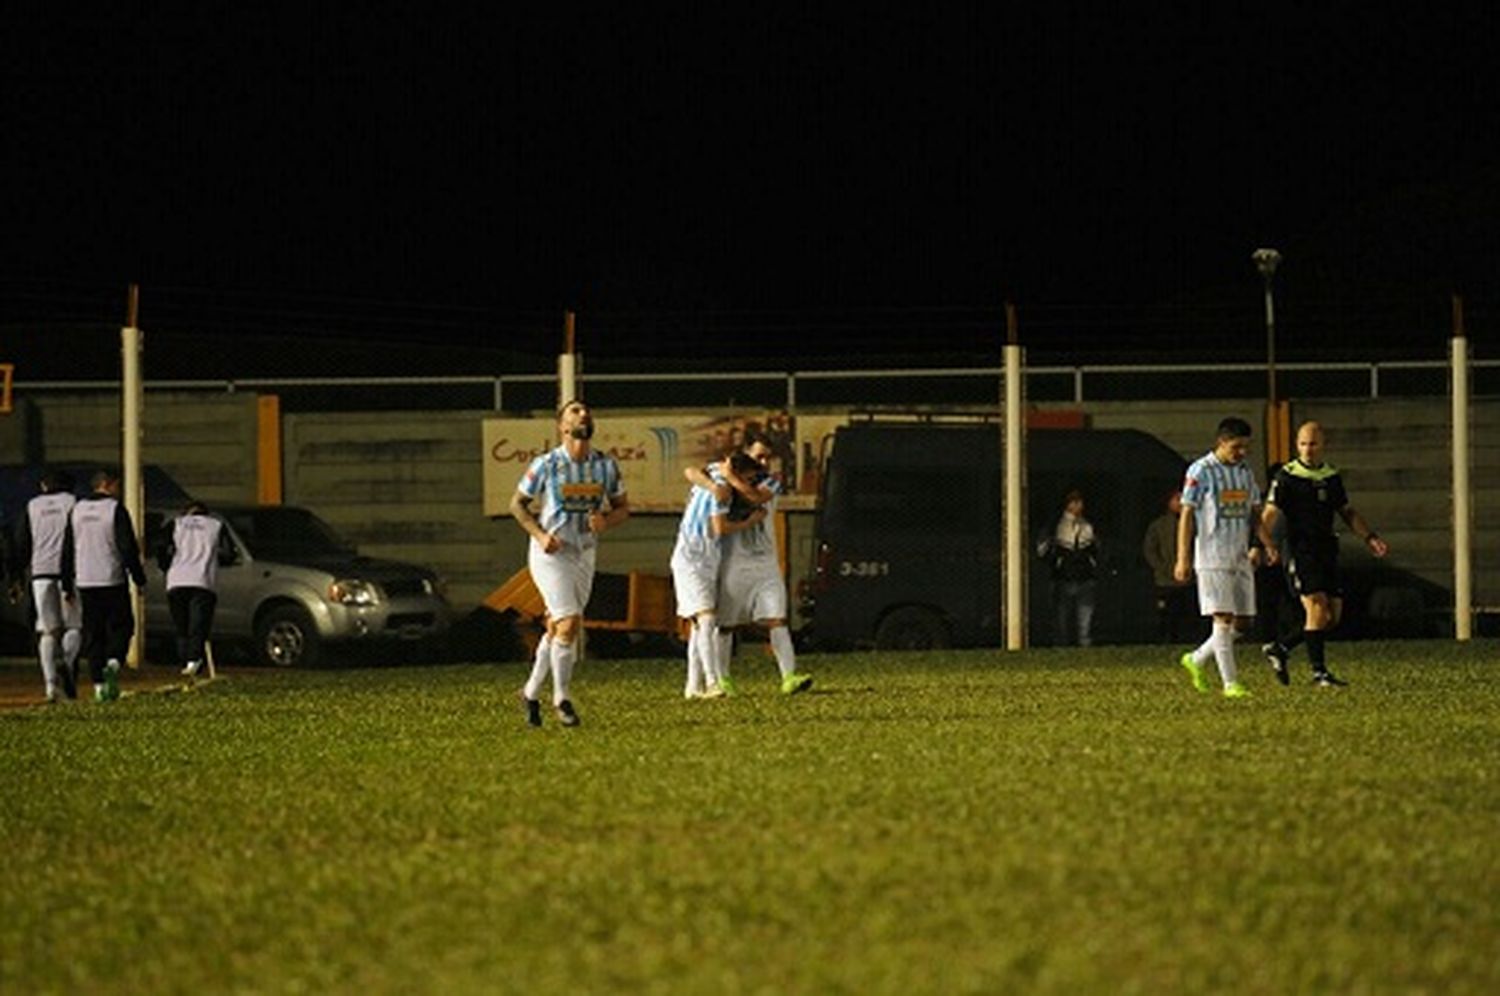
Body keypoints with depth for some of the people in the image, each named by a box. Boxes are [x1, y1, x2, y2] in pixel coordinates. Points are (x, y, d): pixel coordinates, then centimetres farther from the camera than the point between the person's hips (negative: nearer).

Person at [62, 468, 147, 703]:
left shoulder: (77, 510, 9)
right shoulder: (116, 510, -7)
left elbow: (67, 551, 11)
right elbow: (128, 548, -11)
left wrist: (67, 584, 17)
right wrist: (139, 578, -3)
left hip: (85, 583, 4)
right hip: (113, 582, -4)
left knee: (92, 634, 7)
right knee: (120, 626, 6)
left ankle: (99, 684, 3)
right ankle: (113, 662, -21)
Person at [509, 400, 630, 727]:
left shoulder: (607, 466, 1)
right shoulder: (546, 465, -10)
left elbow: (623, 507, 10)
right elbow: (517, 504, 0)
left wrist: (606, 520, -13)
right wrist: (540, 534, -14)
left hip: (585, 553, 5)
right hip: (551, 552, -5)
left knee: (556, 627, 14)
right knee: (570, 623, -15)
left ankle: (531, 692, 30)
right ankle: (561, 698, -2)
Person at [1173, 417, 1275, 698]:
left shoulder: (1246, 472, 12)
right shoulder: (1200, 471, -7)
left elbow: (1254, 514, 18)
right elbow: (1186, 515, -6)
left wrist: (1267, 544, 1)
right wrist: (1183, 559, -10)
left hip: (1240, 556, 7)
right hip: (1212, 556, -7)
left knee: (1243, 622, 5)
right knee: (1224, 618, -11)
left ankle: (1197, 660, 23)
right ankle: (1230, 683, -9)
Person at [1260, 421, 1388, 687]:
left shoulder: (1332, 475, 13)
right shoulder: (1287, 476, -5)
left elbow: (1347, 512, 22)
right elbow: (1271, 513, -11)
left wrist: (1370, 537, 12)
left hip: (1327, 551, 7)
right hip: (1300, 552, -7)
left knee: (1333, 615, 4)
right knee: (1317, 607, -16)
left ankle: (1280, 649, 18)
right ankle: (1319, 671, -10)